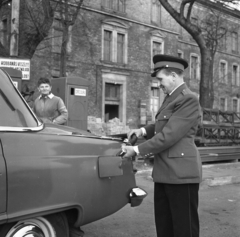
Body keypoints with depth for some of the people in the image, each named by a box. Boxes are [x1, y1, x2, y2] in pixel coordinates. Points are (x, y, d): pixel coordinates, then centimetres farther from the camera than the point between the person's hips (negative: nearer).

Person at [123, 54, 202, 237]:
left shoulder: (188, 99, -15)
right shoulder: (171, 98, 16)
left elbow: (169, 135, -19)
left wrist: (137, 150, -12)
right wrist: (144, 130, 10)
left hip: (181, 173, -9)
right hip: (164, 173, 9)